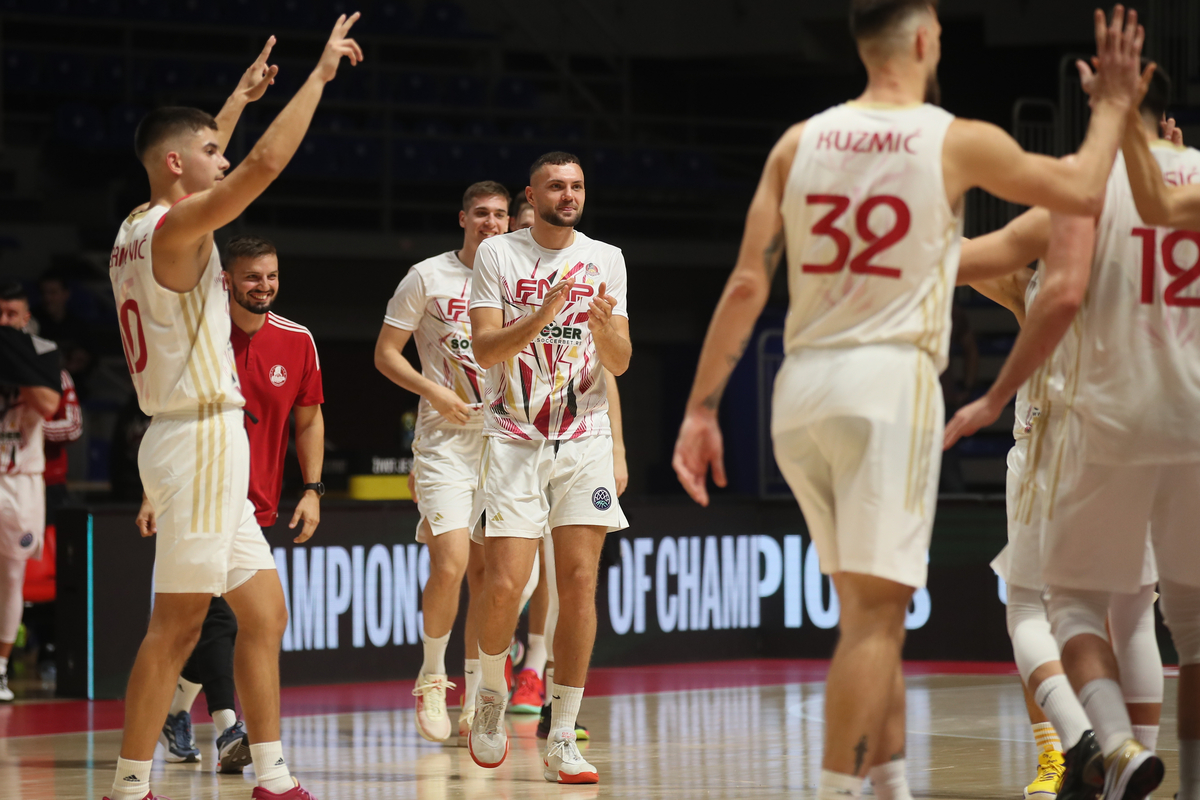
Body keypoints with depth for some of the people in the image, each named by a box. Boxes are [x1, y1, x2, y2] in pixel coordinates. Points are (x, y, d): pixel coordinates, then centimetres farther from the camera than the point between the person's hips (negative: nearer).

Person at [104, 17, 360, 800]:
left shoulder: (137, 230, 13)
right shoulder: (176, 227, -13)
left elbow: (199, 164, 34)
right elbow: (267, 159, -22)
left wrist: (240, 96, 40)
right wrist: (321, 73, -14)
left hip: (205, 444, 10)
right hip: (202, 437, -10)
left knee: (265, 612, 10)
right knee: (177, 625, -7)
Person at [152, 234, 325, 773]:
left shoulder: (297, 341, 1)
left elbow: (308, 420, 11)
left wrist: (312, 490, 2)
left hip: (257, 505, 4)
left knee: (210, 618, 11)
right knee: (217, 613, -16)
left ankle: (176, 714, 30)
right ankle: (229, 731, -19)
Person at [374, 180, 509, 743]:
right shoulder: (428, 277, -2)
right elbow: (385, 352, 0)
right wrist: (434, 392, -13)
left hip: (503, 441, 4)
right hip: (446, 442, -4)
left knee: (488, 572, 6)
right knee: (450, 565, -16)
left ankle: (474, 699, 14)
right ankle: (431, 678, 4)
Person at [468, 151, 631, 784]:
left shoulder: (606, 261, 7)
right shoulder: (497, 255, 1)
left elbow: (619, 363, 4)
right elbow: (487, 350, -8)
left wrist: (603, 327, -18)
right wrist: (543, 315, -23)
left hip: (584, 440, 2)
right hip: (514, 440, -2)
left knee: (579, 582, -6)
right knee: (504, 585, -11)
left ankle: (562, 739, -1)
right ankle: (491, 693, 19)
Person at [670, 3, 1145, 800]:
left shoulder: (799, 143, 8)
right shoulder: (958, 142, -2)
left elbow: (748, 285, 3)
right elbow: (1083, 190, 11)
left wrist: (702, 409, 4)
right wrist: (1114, 101, 27)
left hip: (801, 385, 5)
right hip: (889, 377, -5)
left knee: (868, 603, 18)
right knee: (875, 611, -6)